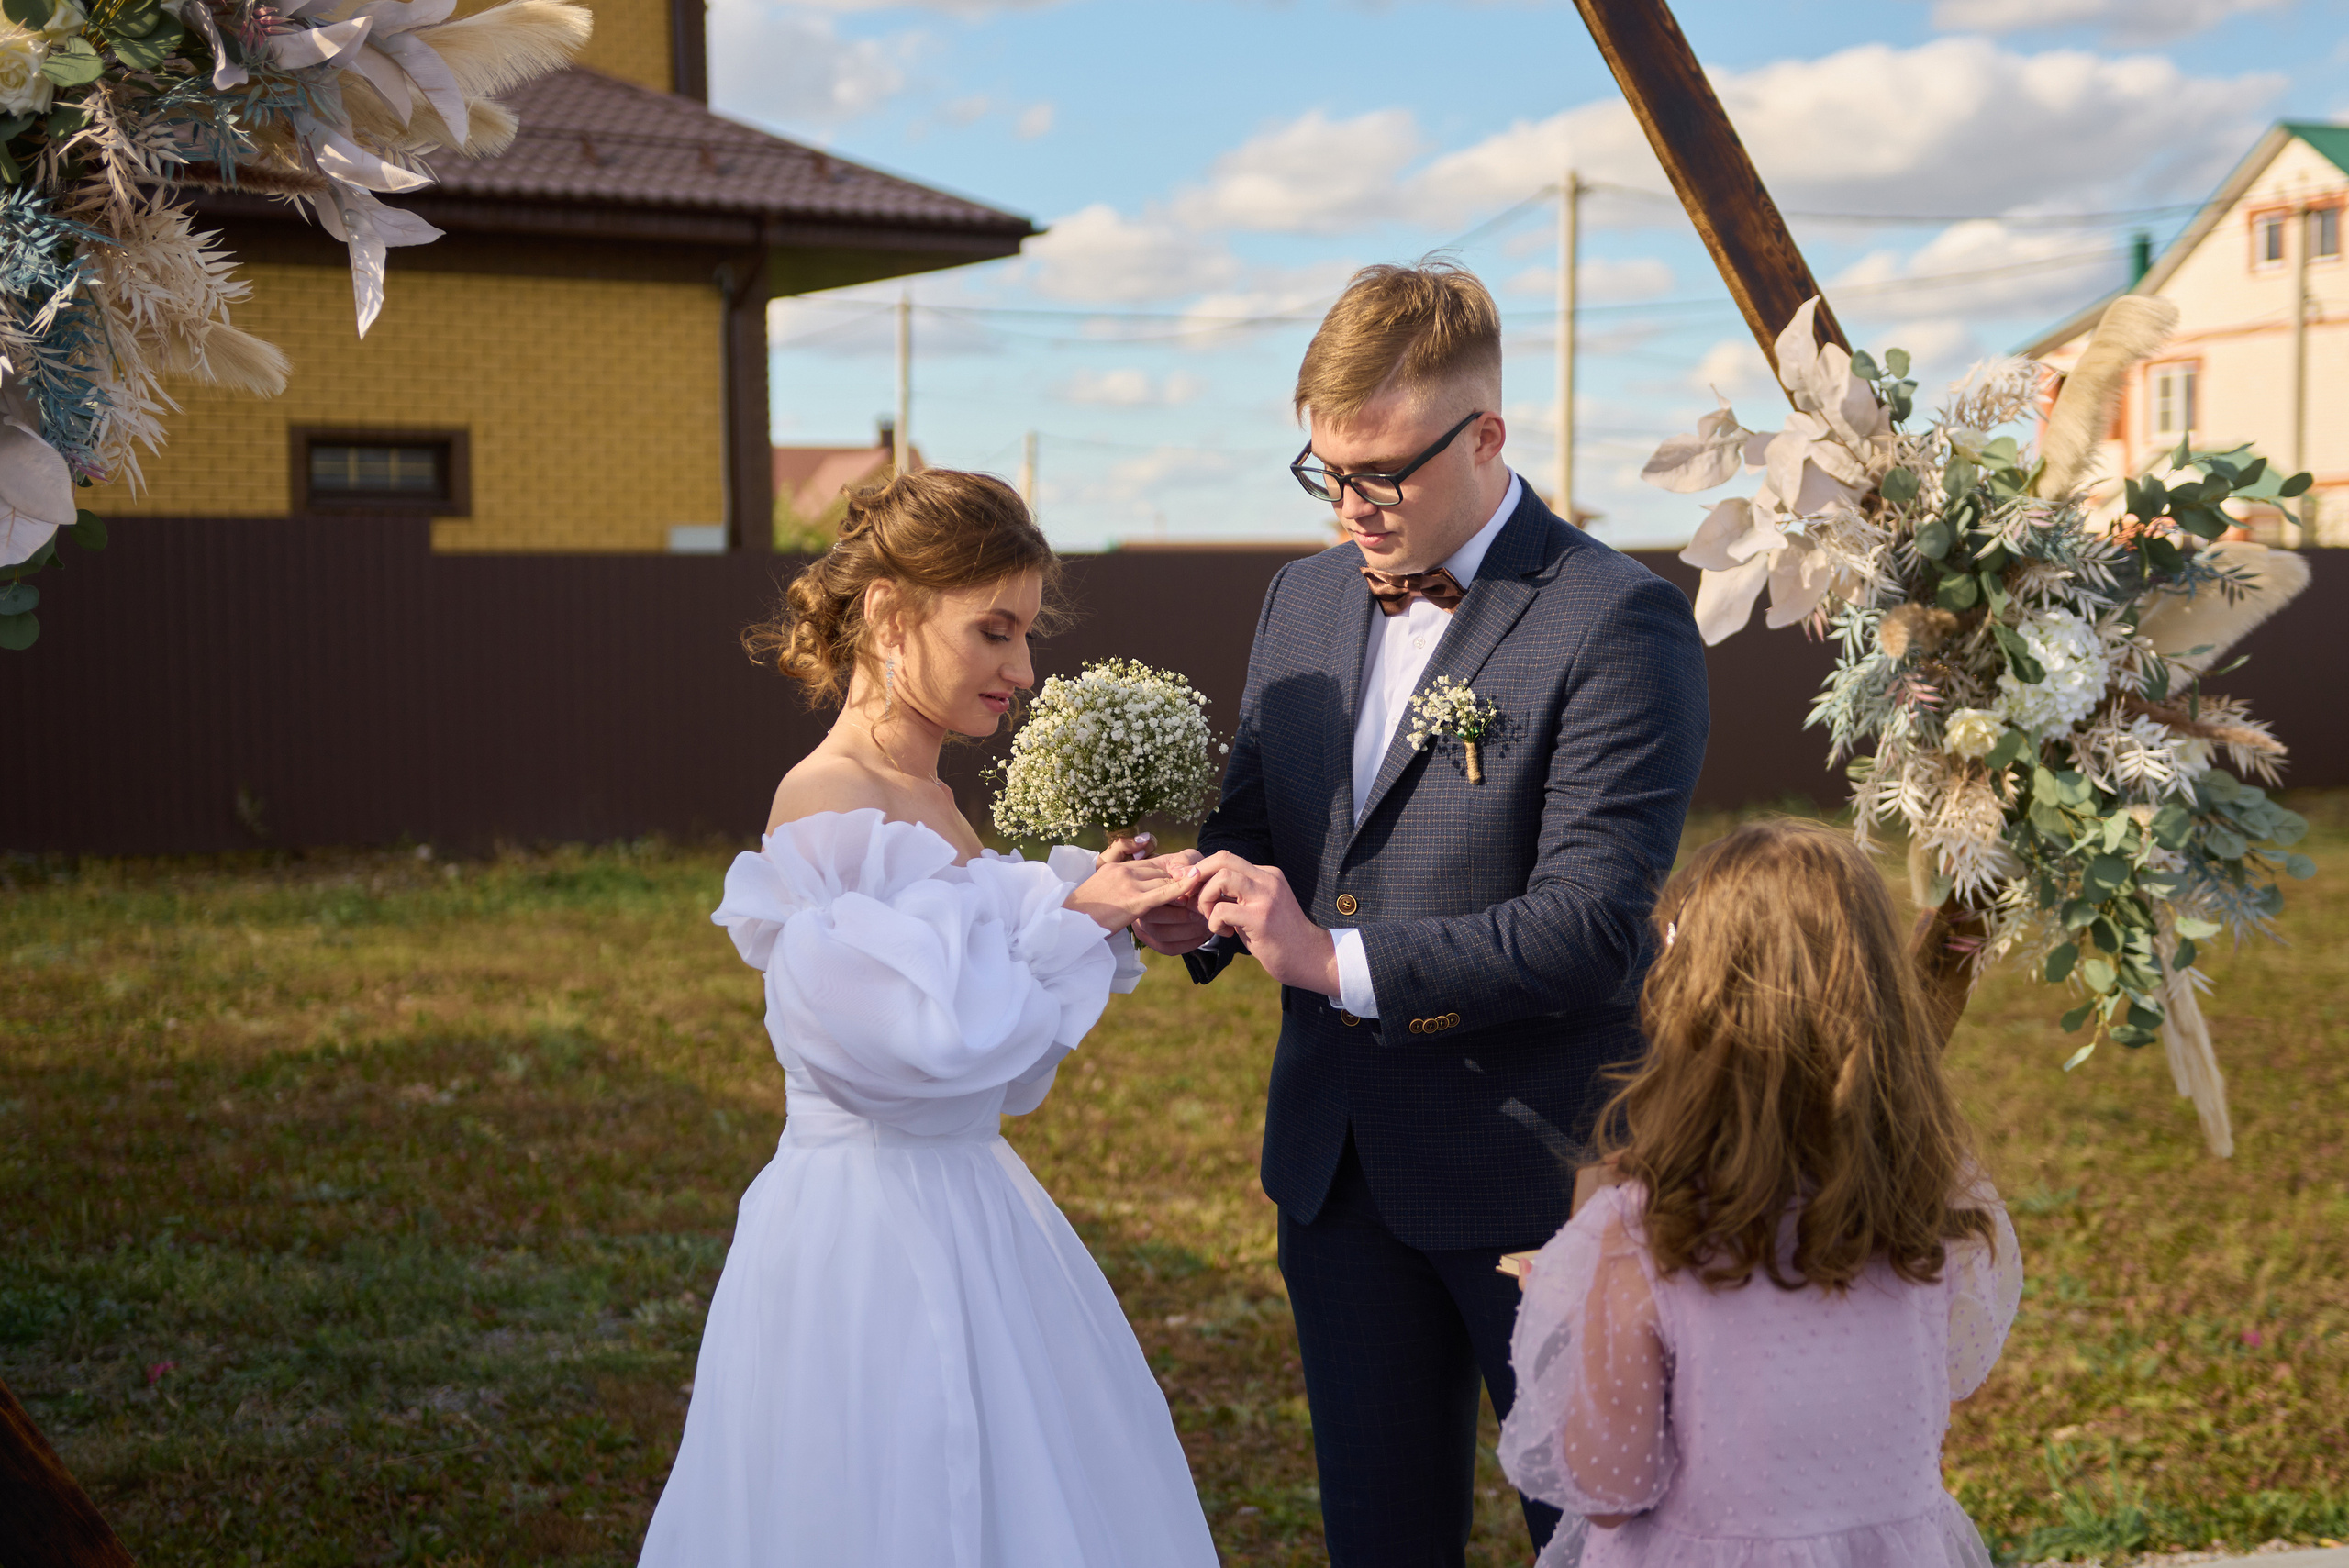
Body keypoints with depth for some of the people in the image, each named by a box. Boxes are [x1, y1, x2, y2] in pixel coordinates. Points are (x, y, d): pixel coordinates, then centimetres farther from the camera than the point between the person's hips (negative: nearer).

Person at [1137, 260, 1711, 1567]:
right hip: (1339, 1161, 6)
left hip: (1539, 1172, -6)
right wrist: (1202, 907, -8)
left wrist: (1334, 958, -25)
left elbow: (1590, 926, -22)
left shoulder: (1617, 623, -16)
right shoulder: (1307, 597, 7)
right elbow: (1254, 816, 15)